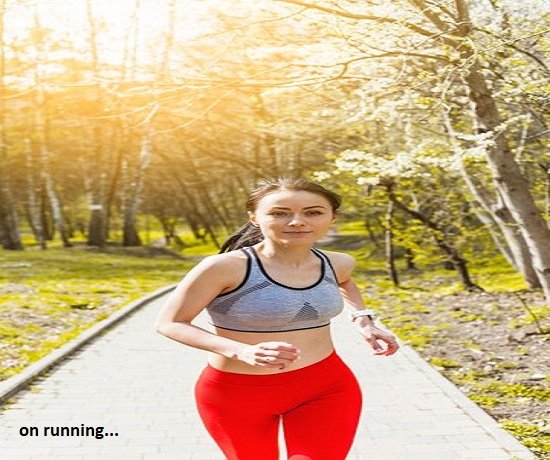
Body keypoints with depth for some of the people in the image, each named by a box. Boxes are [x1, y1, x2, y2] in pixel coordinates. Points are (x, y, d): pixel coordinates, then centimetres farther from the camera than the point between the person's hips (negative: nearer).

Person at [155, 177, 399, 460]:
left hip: (326, 390, 3)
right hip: (237, 396, -3)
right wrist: (241, 352, -28)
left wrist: (363, 320, 5)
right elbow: (169, 323, -15)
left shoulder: (334, 263, -2)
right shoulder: (225, 267, -20)